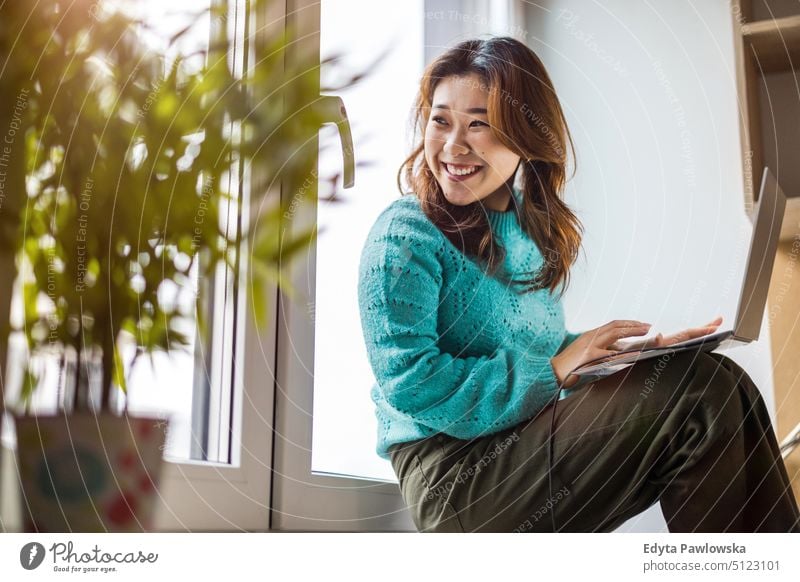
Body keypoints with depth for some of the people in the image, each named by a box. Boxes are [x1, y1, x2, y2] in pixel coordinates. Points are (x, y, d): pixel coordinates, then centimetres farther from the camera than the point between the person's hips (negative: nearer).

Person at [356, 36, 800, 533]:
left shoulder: (532, 228, 12)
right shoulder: (404, 235, -11)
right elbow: (409, 383, -19)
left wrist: (636, 348, 3)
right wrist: (555, 369, -20)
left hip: (529, 445, 7)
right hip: (451, 475, -7)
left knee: (719, 383, -12)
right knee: (702, 390, -20)